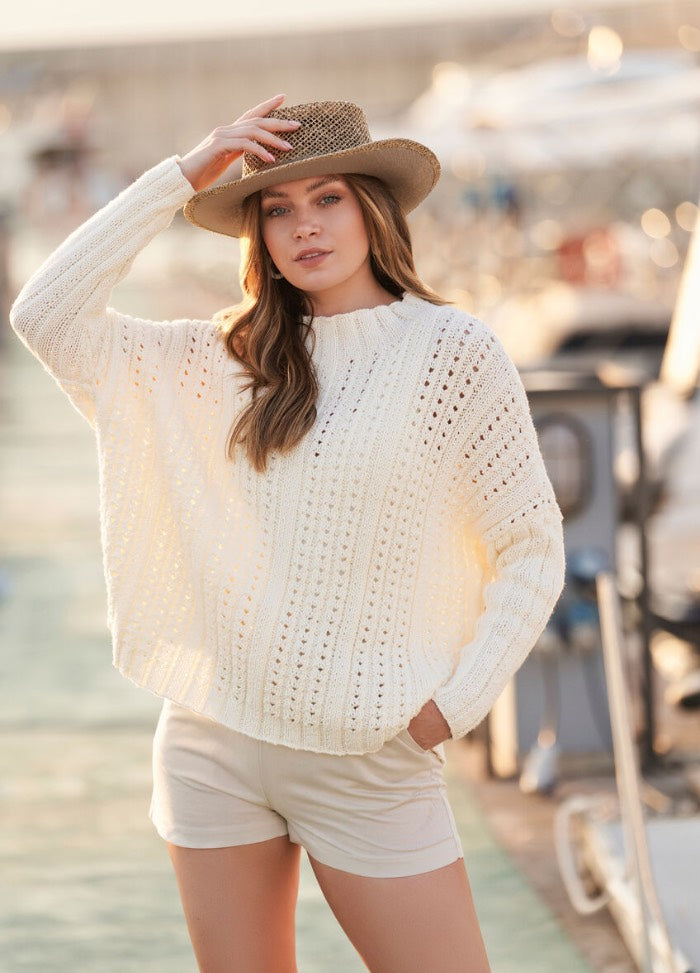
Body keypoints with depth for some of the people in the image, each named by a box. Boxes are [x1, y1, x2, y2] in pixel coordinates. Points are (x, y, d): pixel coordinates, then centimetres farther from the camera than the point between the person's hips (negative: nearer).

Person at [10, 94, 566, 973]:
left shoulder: (454, 352, -3)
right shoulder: (230, 361, 7)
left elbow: (532, 550, 1)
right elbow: (46, 317, -1)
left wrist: (460, 700, -8)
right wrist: (183, 177, -1)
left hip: (367, 753, -3)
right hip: (210, 739, 3)